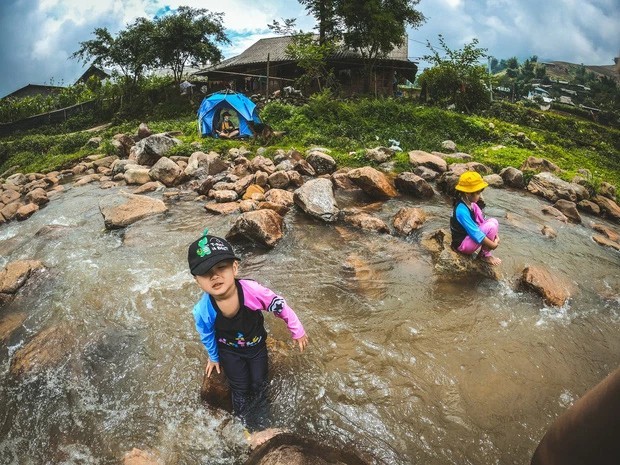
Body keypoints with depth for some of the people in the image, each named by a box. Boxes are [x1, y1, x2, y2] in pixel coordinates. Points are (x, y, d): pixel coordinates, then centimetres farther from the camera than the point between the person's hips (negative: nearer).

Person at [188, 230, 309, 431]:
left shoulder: (252, 290, -40)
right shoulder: (202, 310, -33)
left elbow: (280, 307, -21)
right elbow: (207, 336, -8)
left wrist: (297, 331, -7)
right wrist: (214, 358, 11)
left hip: (257, 346, 1)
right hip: (230, 352, 0)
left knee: (259, 386, 18)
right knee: (240, 390, 12)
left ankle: (262, 422, 48)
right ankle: (245, 425, 43)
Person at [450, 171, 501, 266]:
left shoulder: (471, 203, 0)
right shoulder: (462, 211, -28)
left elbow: (482, 221, 6)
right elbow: (475, 233, -27)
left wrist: (495, 236, -5)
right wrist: (493, 245, -17)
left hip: (470, 235, 9)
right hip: (463, 243, -9)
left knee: (493, 221, -1)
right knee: (491, 226, -20)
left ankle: (486, 253, 3)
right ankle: (485, 255, 0)